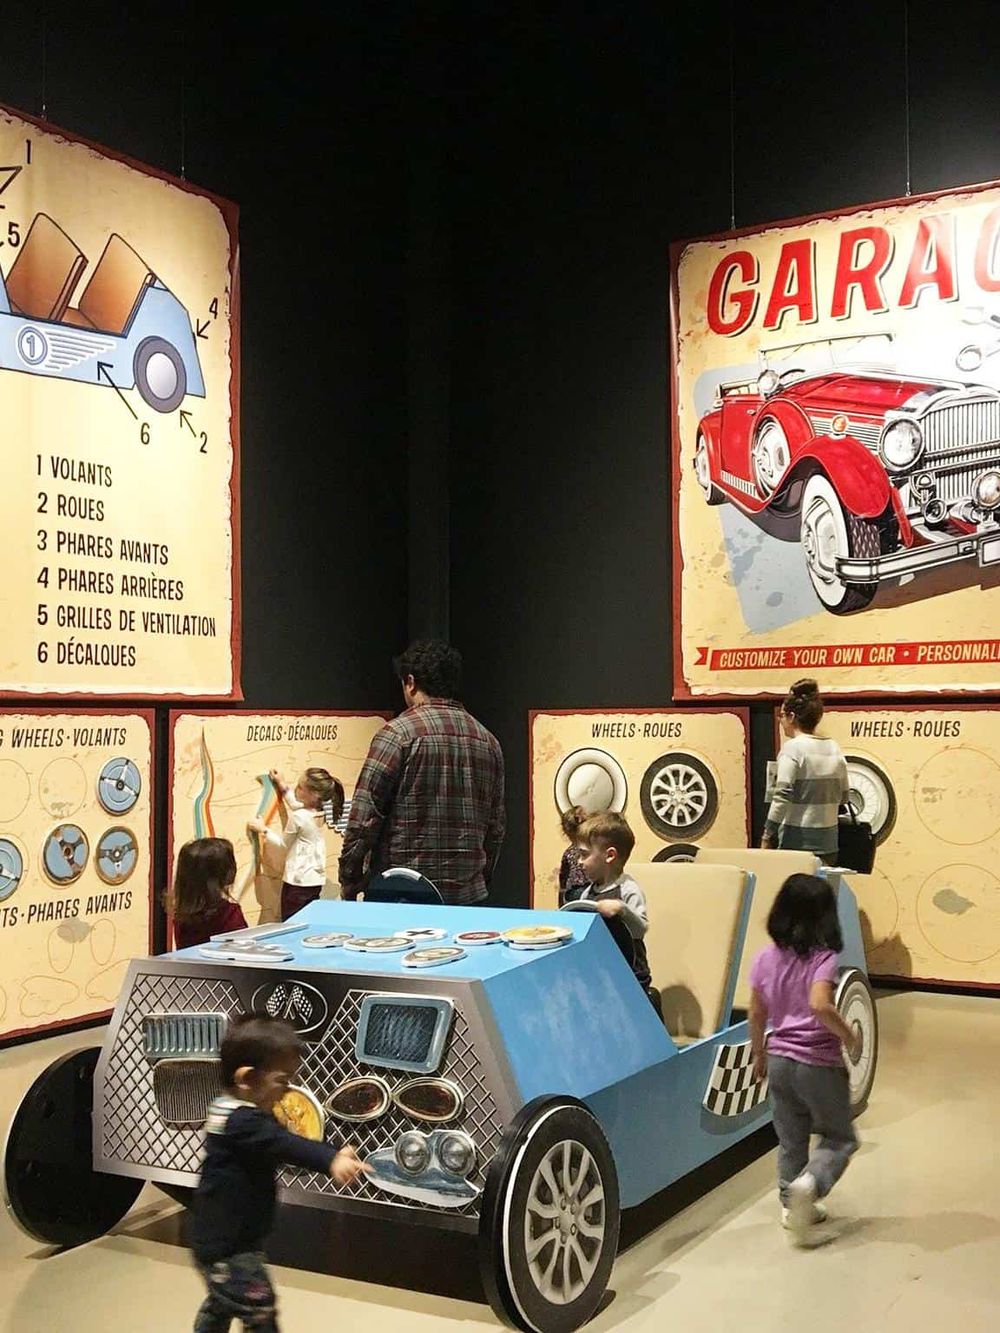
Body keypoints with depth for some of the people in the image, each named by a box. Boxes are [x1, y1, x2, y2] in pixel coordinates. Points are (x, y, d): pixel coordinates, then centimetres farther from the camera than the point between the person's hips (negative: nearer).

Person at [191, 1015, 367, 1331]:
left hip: (219, 1238, 11)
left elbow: (278, 1143, 9)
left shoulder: (243, 1113, 5)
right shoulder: (241, 1121, -28)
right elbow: (283, 1145, -43)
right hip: (227, 1244, -11)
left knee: (222, 1304, 28)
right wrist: (330, 1160, -56)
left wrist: (332, 1155, -2)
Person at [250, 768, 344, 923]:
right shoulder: (320, 812, 1)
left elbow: (283, 843, -4)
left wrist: (263, 829, 5)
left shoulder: (298, 818, -21)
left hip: (299, 881, -8)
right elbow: (297, 805, 24)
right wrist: (282, 785, 27)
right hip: (317, 880, 8)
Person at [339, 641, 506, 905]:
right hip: (468, 894, 5)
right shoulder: (488, 741, 10)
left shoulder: (398, 733, -7)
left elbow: (364, 819, -10)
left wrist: (348, 882, -1)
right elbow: (497, 826, 14)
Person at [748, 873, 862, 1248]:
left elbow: (756, 1013, 6)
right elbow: (820, 1005, -31)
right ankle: (809, 1184, -15)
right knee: (840, 1138, 9)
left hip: (780, 1060, 5)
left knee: (790, 1139, 18)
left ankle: (792, 1205, 23)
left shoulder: (766, 959, 1)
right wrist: (849, 1036, -16)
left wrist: (759, 1054, 19)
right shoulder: (824, 958, -15)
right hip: (818, 1064, -5)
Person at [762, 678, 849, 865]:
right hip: (828, 844, 7)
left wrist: (767, 838, -12)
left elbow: (782, 797, -17)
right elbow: (843, 797, 16)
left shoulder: (792, 748, -11)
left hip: (797, 842, -7)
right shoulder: (834, 748, 10)